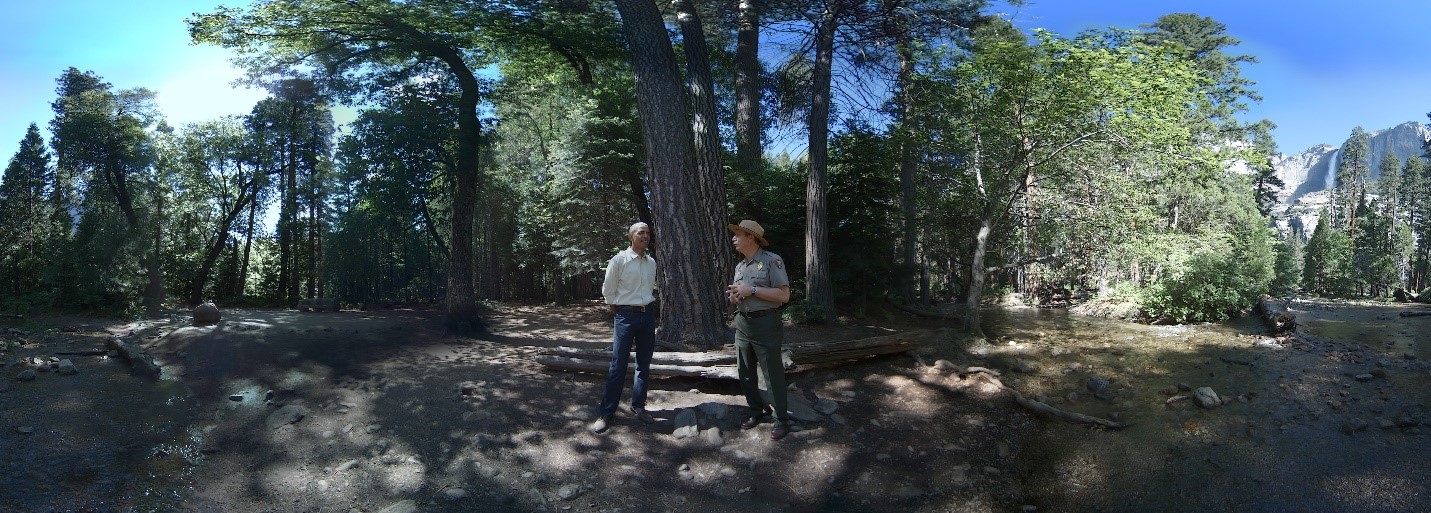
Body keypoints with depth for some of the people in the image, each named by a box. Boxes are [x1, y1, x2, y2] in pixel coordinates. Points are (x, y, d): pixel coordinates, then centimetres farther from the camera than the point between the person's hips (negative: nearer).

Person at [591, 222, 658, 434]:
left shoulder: (651, 263, 8)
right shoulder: (619, 260, -8)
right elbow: (608, 290, 0)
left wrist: (648, 306, 15)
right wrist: (618, 309, 6)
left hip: (648, 315, 6)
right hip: (626, 315, -5)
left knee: (644, 364, 10)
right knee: (618, 365, -6)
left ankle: (638, 406, 22)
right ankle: (605, 413, 1)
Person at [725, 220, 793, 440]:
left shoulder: (772, 261, -10)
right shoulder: (739, 266, 14)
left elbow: (784, 295, -16)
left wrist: (752, 290, -19)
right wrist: (733, 295, 0)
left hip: (765, 324, -8)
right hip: (742, 323, 8)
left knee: (772, 374, -2)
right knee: (745, 372, 13)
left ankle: (782, 420, 9)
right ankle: (756, 410, 29)